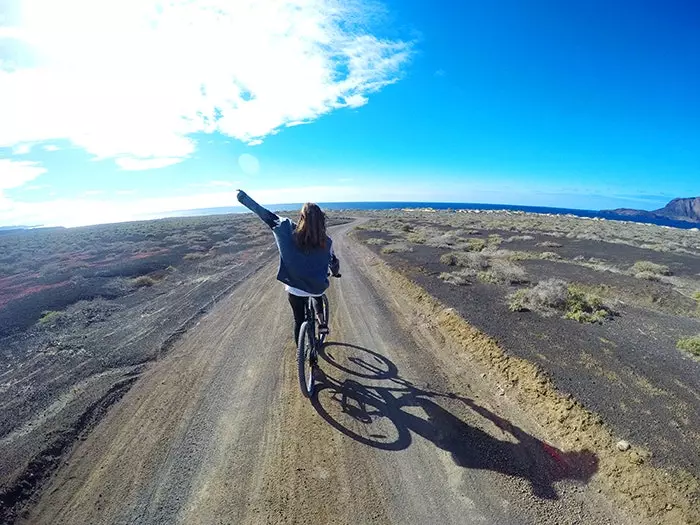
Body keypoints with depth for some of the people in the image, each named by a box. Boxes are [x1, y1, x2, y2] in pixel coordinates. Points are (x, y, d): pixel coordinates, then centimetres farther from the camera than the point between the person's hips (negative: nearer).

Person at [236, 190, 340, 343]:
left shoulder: (290, 230, -15)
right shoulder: (326, 241, -11)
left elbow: (268, 217, -11)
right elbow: (334, 261, 3)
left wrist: (244, 198, -1)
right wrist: (336, 273, 27)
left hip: (295, 289, -1)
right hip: (317, 288, 1)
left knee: (299, 321, 19)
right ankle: (322, 323, 29)